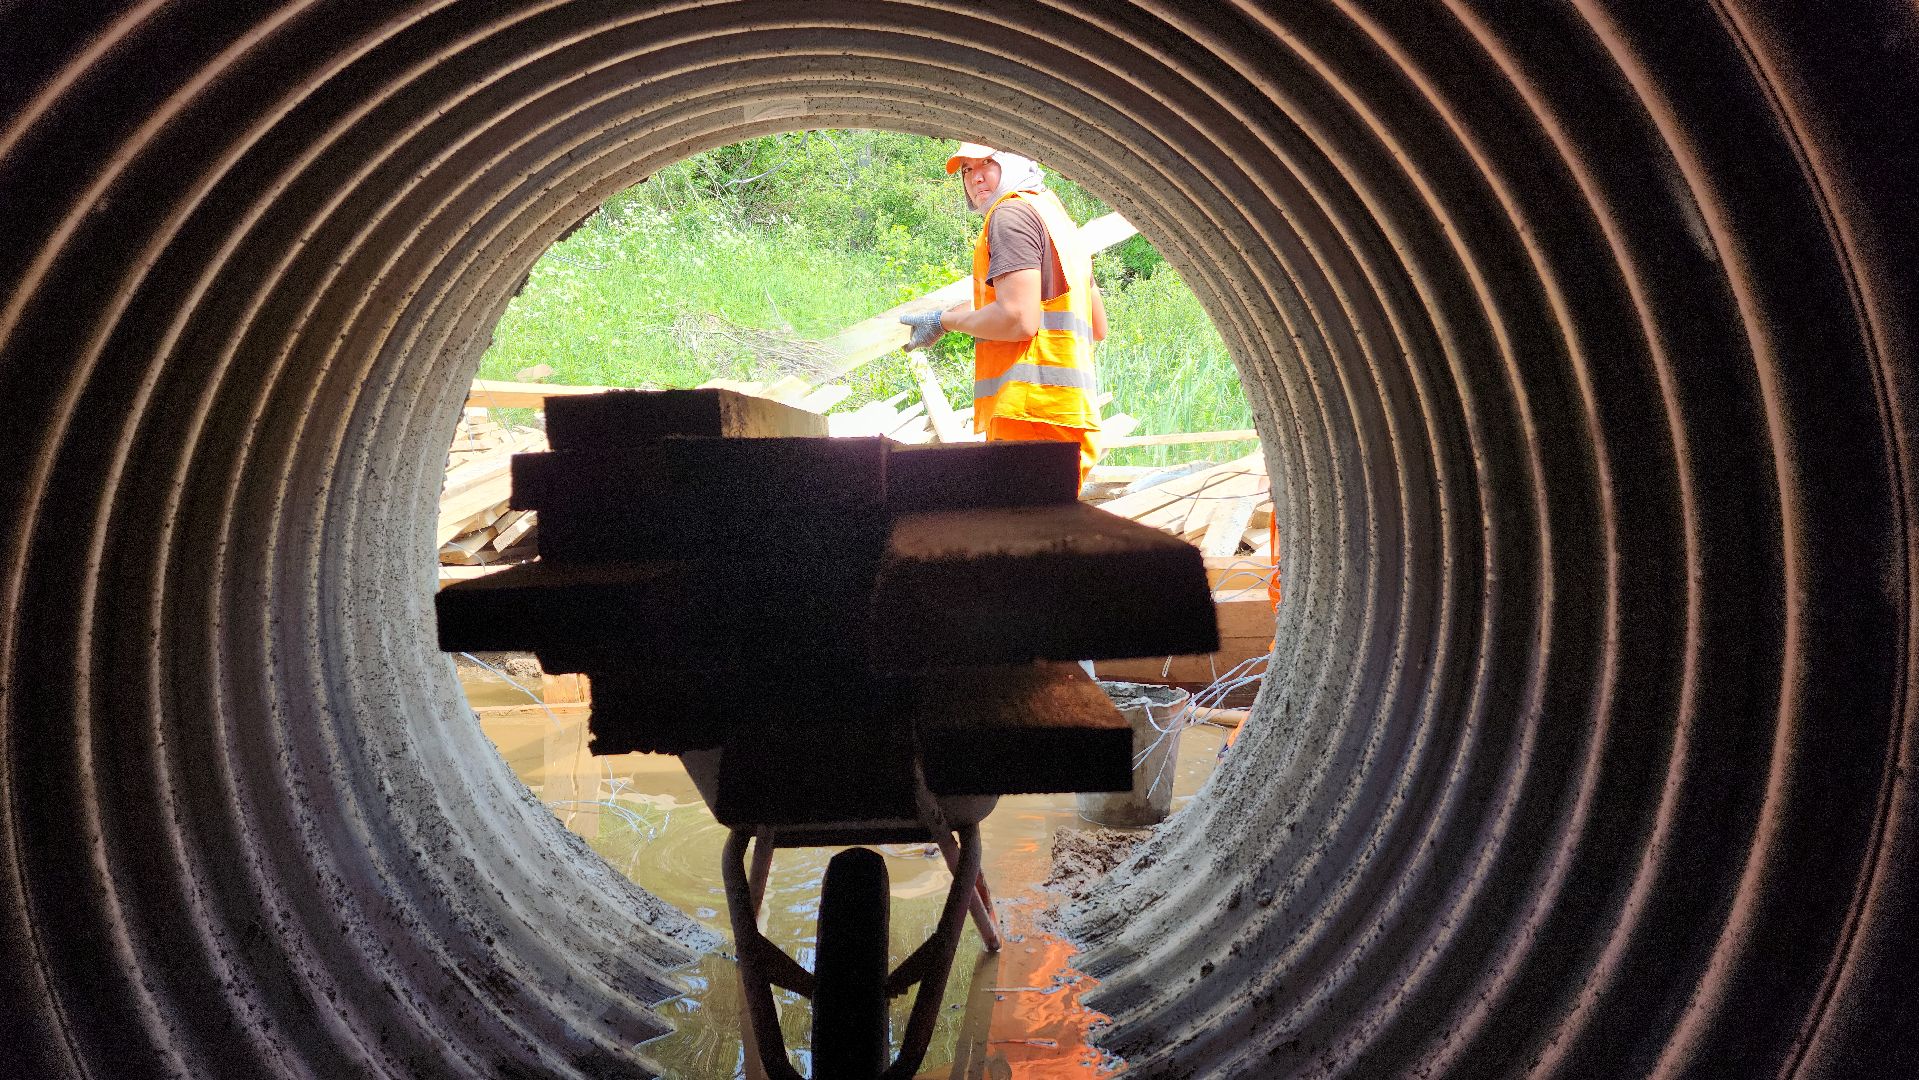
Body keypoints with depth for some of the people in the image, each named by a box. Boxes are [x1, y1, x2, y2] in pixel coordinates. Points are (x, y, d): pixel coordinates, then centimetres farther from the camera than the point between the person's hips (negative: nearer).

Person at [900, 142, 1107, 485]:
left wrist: (944, 321, -1)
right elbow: (1098, 327, 29)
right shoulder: (1056, 215, 27)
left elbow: (1018, 319, -17)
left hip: (1032, 416, -10)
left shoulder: (1012, 212, -4)